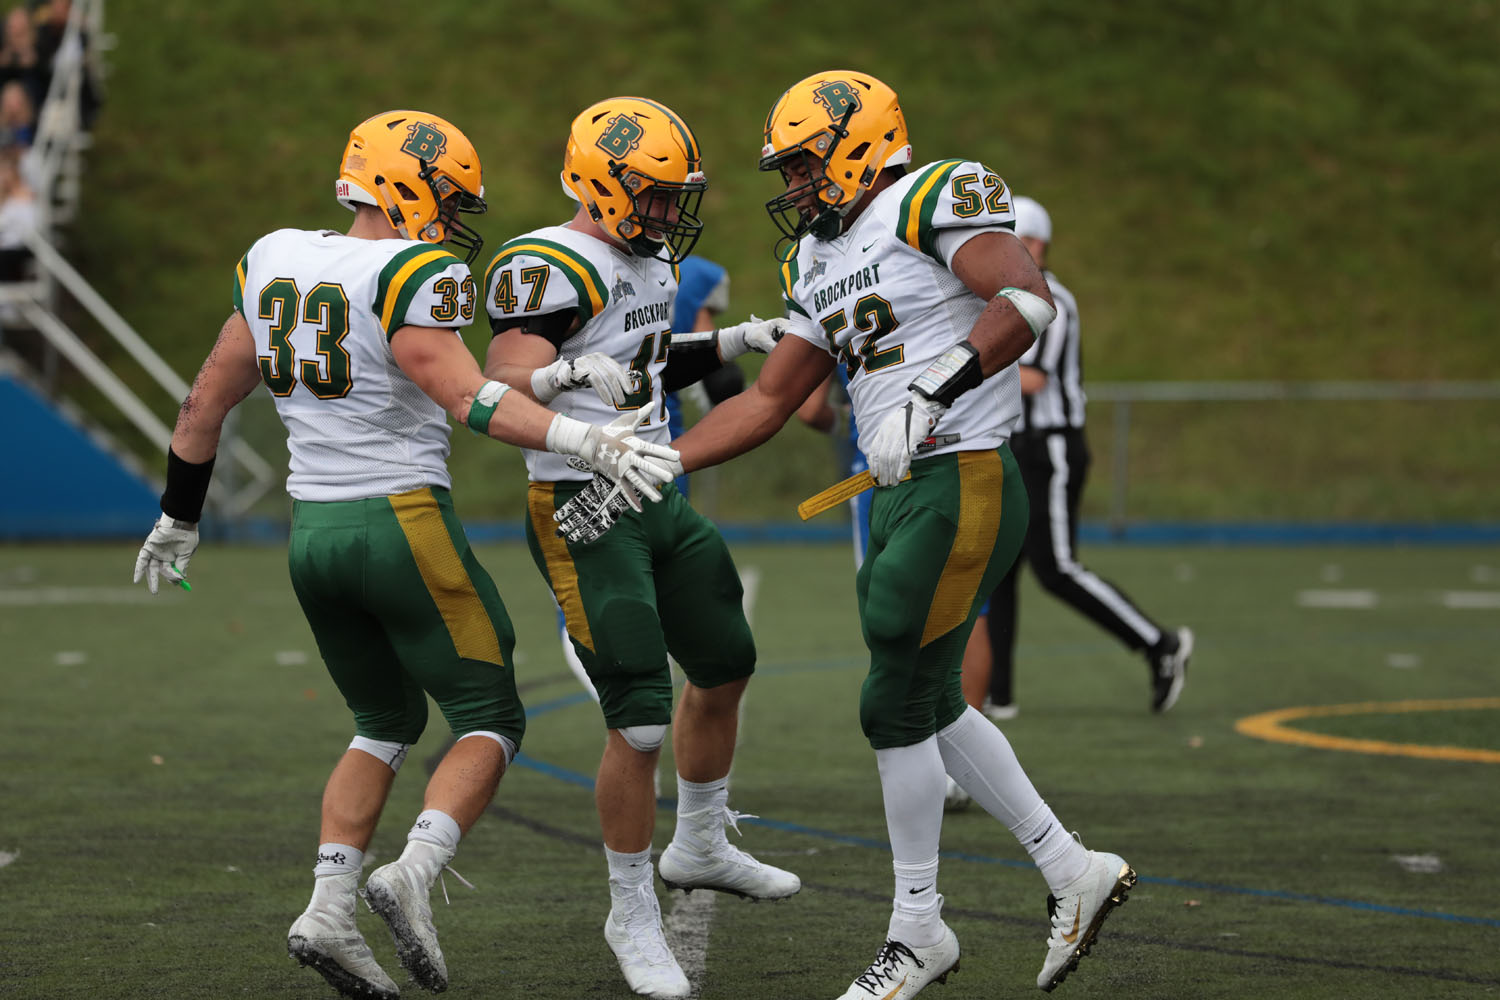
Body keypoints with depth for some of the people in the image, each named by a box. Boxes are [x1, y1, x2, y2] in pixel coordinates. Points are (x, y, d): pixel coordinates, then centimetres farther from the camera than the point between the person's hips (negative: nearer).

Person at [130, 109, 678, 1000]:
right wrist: (588, 443, -32)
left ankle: (330, 907, 6)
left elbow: (210, 399, 16)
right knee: (490, 722, 5)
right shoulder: (412, 276, -13)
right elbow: (468, 398, -25)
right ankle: (415, 873, -18)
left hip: (312, 528, 7)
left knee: (386, 723, 21)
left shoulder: (276, 259, 9)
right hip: (402, 524, -7)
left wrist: (179, 518, 26)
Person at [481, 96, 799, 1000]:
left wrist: (739, 341, 21)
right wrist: (570, 370, -48)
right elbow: (503, 387, -29)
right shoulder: (550, 269, -18)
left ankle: (702, 848, 43)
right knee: (640, 722, -11)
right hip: (586, 515, -10)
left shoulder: (650, 263, 11)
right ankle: (634, 916, 4)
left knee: (724, 668, 22)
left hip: (660, 501, 10)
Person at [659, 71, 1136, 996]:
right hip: (902, 495, 9)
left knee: (897, 705, -4)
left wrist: (929, 397, -32)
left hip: (964, 482, -9)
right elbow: (767, 403, 21)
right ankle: (1074, 873, 26)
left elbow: (1027, 297, -25)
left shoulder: (933, 202, -10)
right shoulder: (820, 262, 17)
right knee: (931, 707, 14)